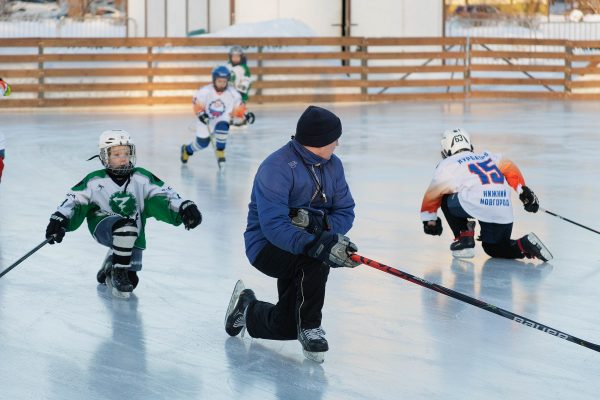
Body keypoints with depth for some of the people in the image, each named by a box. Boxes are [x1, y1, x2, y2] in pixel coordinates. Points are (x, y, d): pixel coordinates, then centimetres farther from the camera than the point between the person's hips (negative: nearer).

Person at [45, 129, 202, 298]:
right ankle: (119, 270, -21)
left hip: (133, 238, 3)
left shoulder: (141, 178, 2)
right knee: (126, 225, -38)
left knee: (129, 281, -5)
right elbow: (74, 200, -3)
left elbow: (164, 196, -2)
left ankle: (108, 272, 30)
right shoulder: (95, 181, -2)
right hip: (103, 226, -3)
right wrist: (59, 220, -19)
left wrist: (184, 208, -17)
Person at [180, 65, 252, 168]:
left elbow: (238, 108, -5)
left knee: (222, 127, -34)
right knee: (202, 142, 3)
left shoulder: (232, 94, -16)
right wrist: (200, 113, -24)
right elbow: (196, 103, -11)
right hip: (206, 120, -1)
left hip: (222, 119, 1)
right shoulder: (205, 91, -22)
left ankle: (220, 152, -16)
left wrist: (245, 115, -22)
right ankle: (187, 150, 37)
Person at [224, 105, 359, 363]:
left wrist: (320, 222, -23)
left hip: (300, 250, 7)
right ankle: (310, 328, -19)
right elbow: (274, 226, -34)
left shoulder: (332, 165, 1)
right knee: (314, 257, -38)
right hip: (267, 247, -7)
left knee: (286, 326, 5)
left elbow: (345, 212, 0)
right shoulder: (277, 168, -24)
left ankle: (248, 310, 37)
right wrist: (318, 244, -46)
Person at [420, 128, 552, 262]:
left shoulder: (448, 165, 15)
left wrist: (429, 221, 28)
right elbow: (510, 168, 18)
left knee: (447, 200, 23)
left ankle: (464, 239, 10)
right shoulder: (487, 156, 29)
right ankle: (524, 245, -1)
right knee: (494, 248, 26)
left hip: (477, 207, -5)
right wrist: (524, 191, 22)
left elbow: (432, 195, 17)